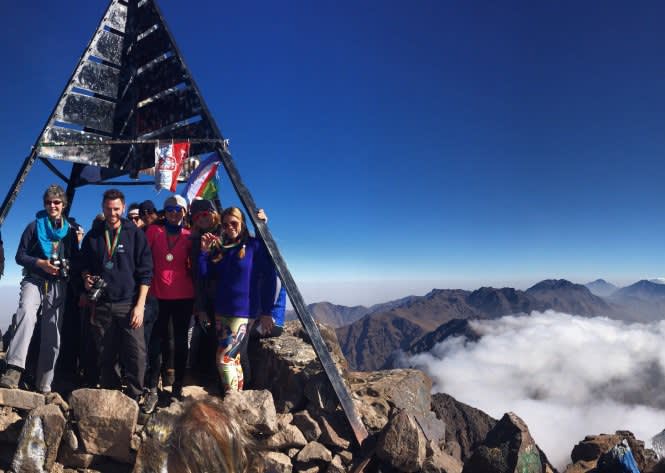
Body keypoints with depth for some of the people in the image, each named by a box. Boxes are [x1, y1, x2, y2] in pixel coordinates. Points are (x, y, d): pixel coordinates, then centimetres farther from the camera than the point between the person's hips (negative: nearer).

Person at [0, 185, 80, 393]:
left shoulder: (71, 231, 11)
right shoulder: (35, 226, 5)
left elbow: (76, 259, 15)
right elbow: (20, 256, 3)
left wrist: (67, 265, -7)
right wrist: (41, 263, -15)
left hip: (58, 285, 2)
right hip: (34, 280, -2)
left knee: (52, 336, 3)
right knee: (27, 312, -34)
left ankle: (44, 385, 13)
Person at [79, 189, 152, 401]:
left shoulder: (135, 234, 1)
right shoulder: (93, 236, 10)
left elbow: (145, 272, -2)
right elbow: (84, 266, 21)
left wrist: (140, 304, -8)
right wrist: (87, 278, -3)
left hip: (129, 304, -3)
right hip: (101, 304, 3)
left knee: (136, 355, -8)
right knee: (105, 357, 10)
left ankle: (134, 398, 6)